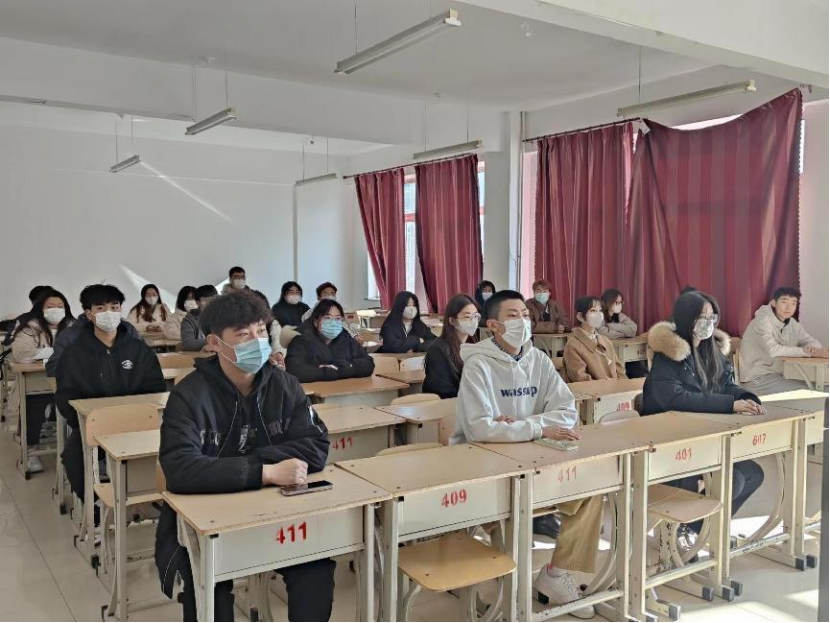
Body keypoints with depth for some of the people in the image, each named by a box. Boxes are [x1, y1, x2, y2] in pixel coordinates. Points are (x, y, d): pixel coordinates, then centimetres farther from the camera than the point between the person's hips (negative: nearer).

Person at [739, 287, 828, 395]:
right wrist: (806, 351, -24)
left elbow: (814, 342, 9)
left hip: (777, 375, 8)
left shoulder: (792, 323, 7)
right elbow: (772, 350, -30)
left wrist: (812, 348, -17)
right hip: (757, 378, -8)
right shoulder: (763, 321, -17)